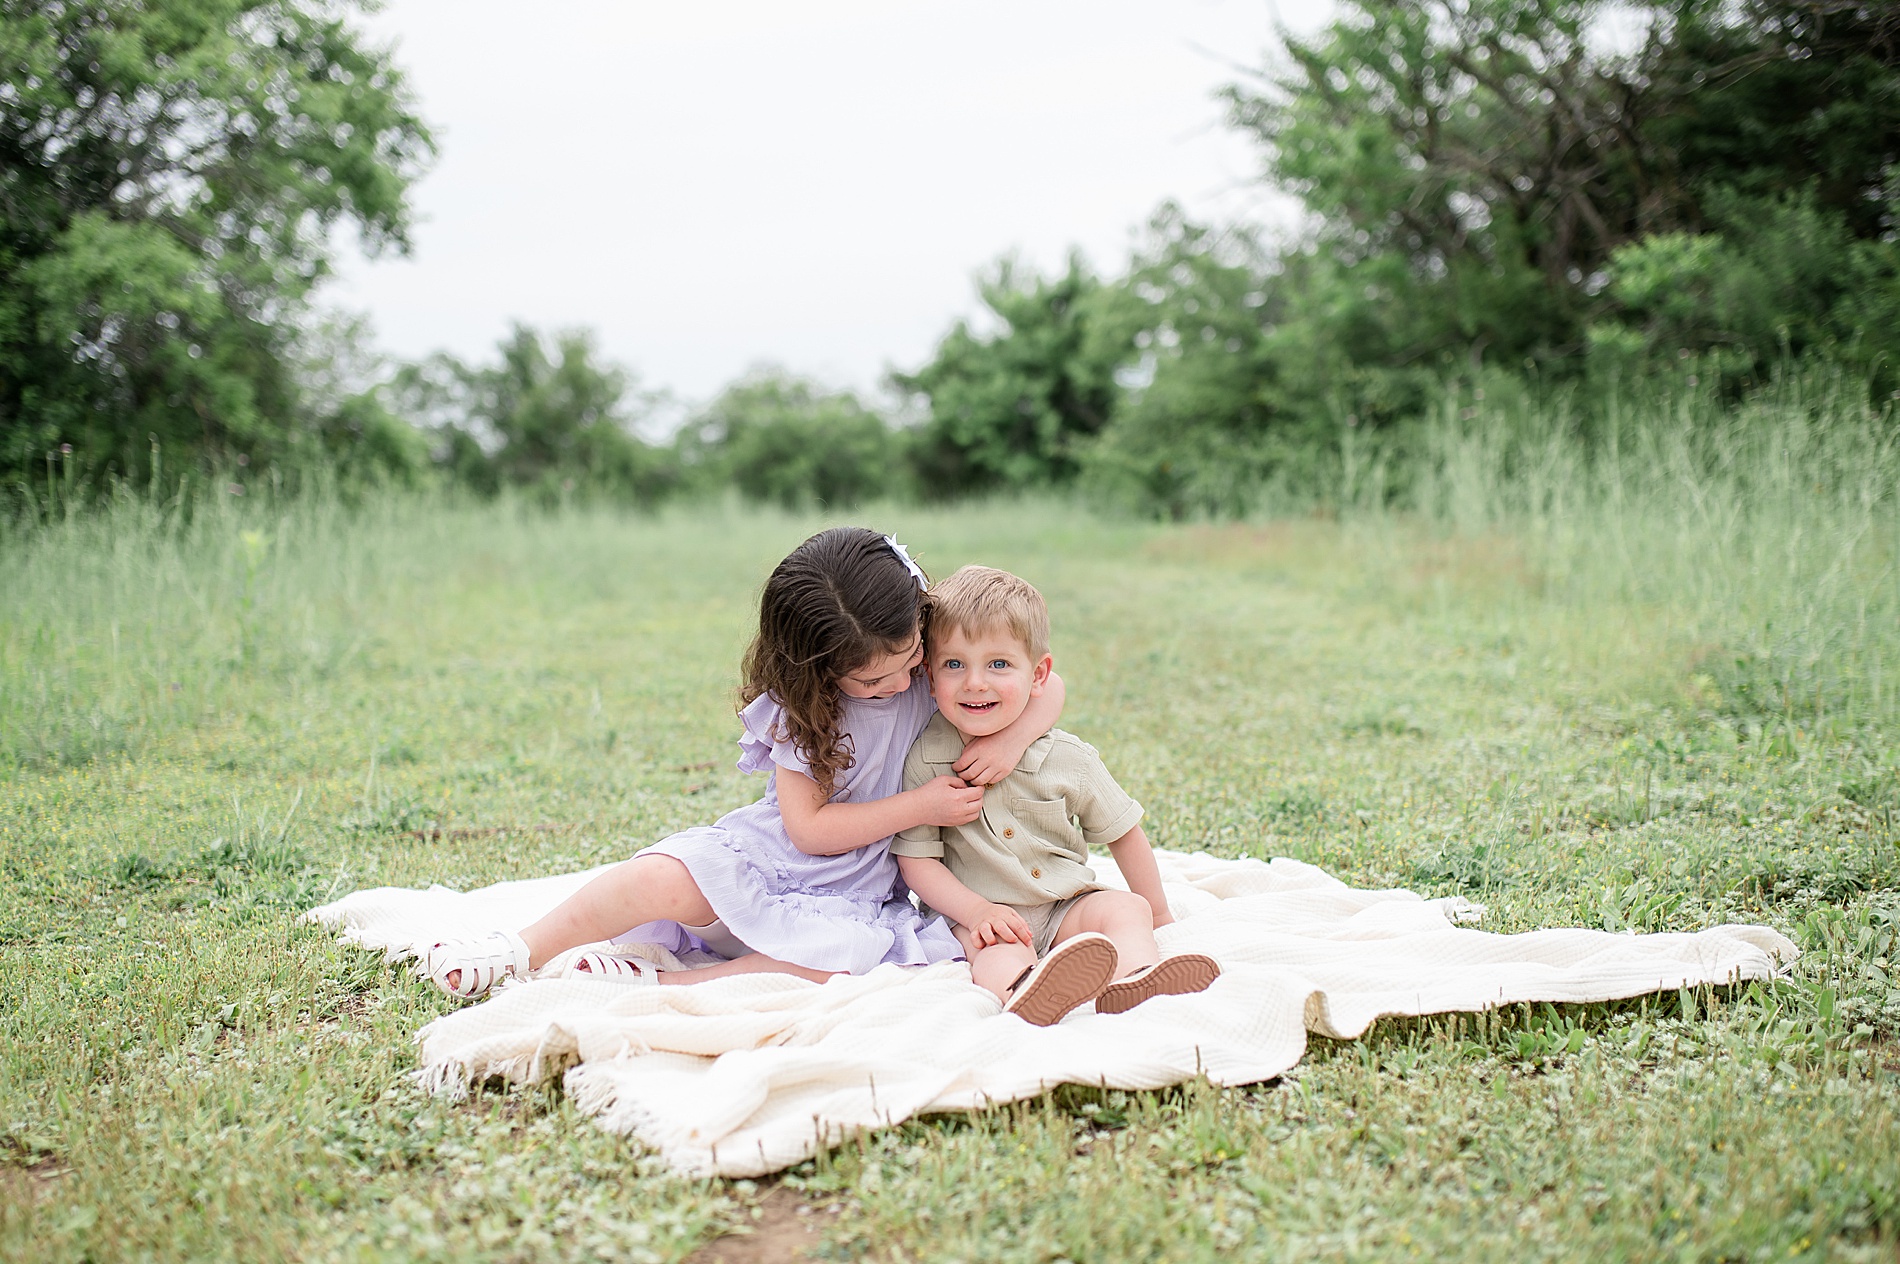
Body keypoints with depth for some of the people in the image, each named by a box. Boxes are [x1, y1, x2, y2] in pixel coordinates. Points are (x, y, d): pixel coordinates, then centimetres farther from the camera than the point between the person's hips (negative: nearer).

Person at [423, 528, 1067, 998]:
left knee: (839, 961, -35)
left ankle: (660, 983, -29)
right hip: (759, 861, -1)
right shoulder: (801, 703, -11)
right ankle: (518, 952, -11)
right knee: (663, 881, -31)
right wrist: (920, 805, -20)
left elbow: (1047, 688, 1)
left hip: (851, 897, 1)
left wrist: (1012, 738, -21)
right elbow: (808, 827, -14)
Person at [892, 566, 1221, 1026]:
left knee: (1124, 908, -22)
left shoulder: (1067, 758, -5)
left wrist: (1157, 914, 15)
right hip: (978, 916, -3)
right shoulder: (925, 759, -9)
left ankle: (1130, 980, -53)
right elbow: (916, 858, -6)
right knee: (999, 957, -33)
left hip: (1066, 908, 4)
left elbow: (1122, 832, 8)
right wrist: (976, 910, -21)